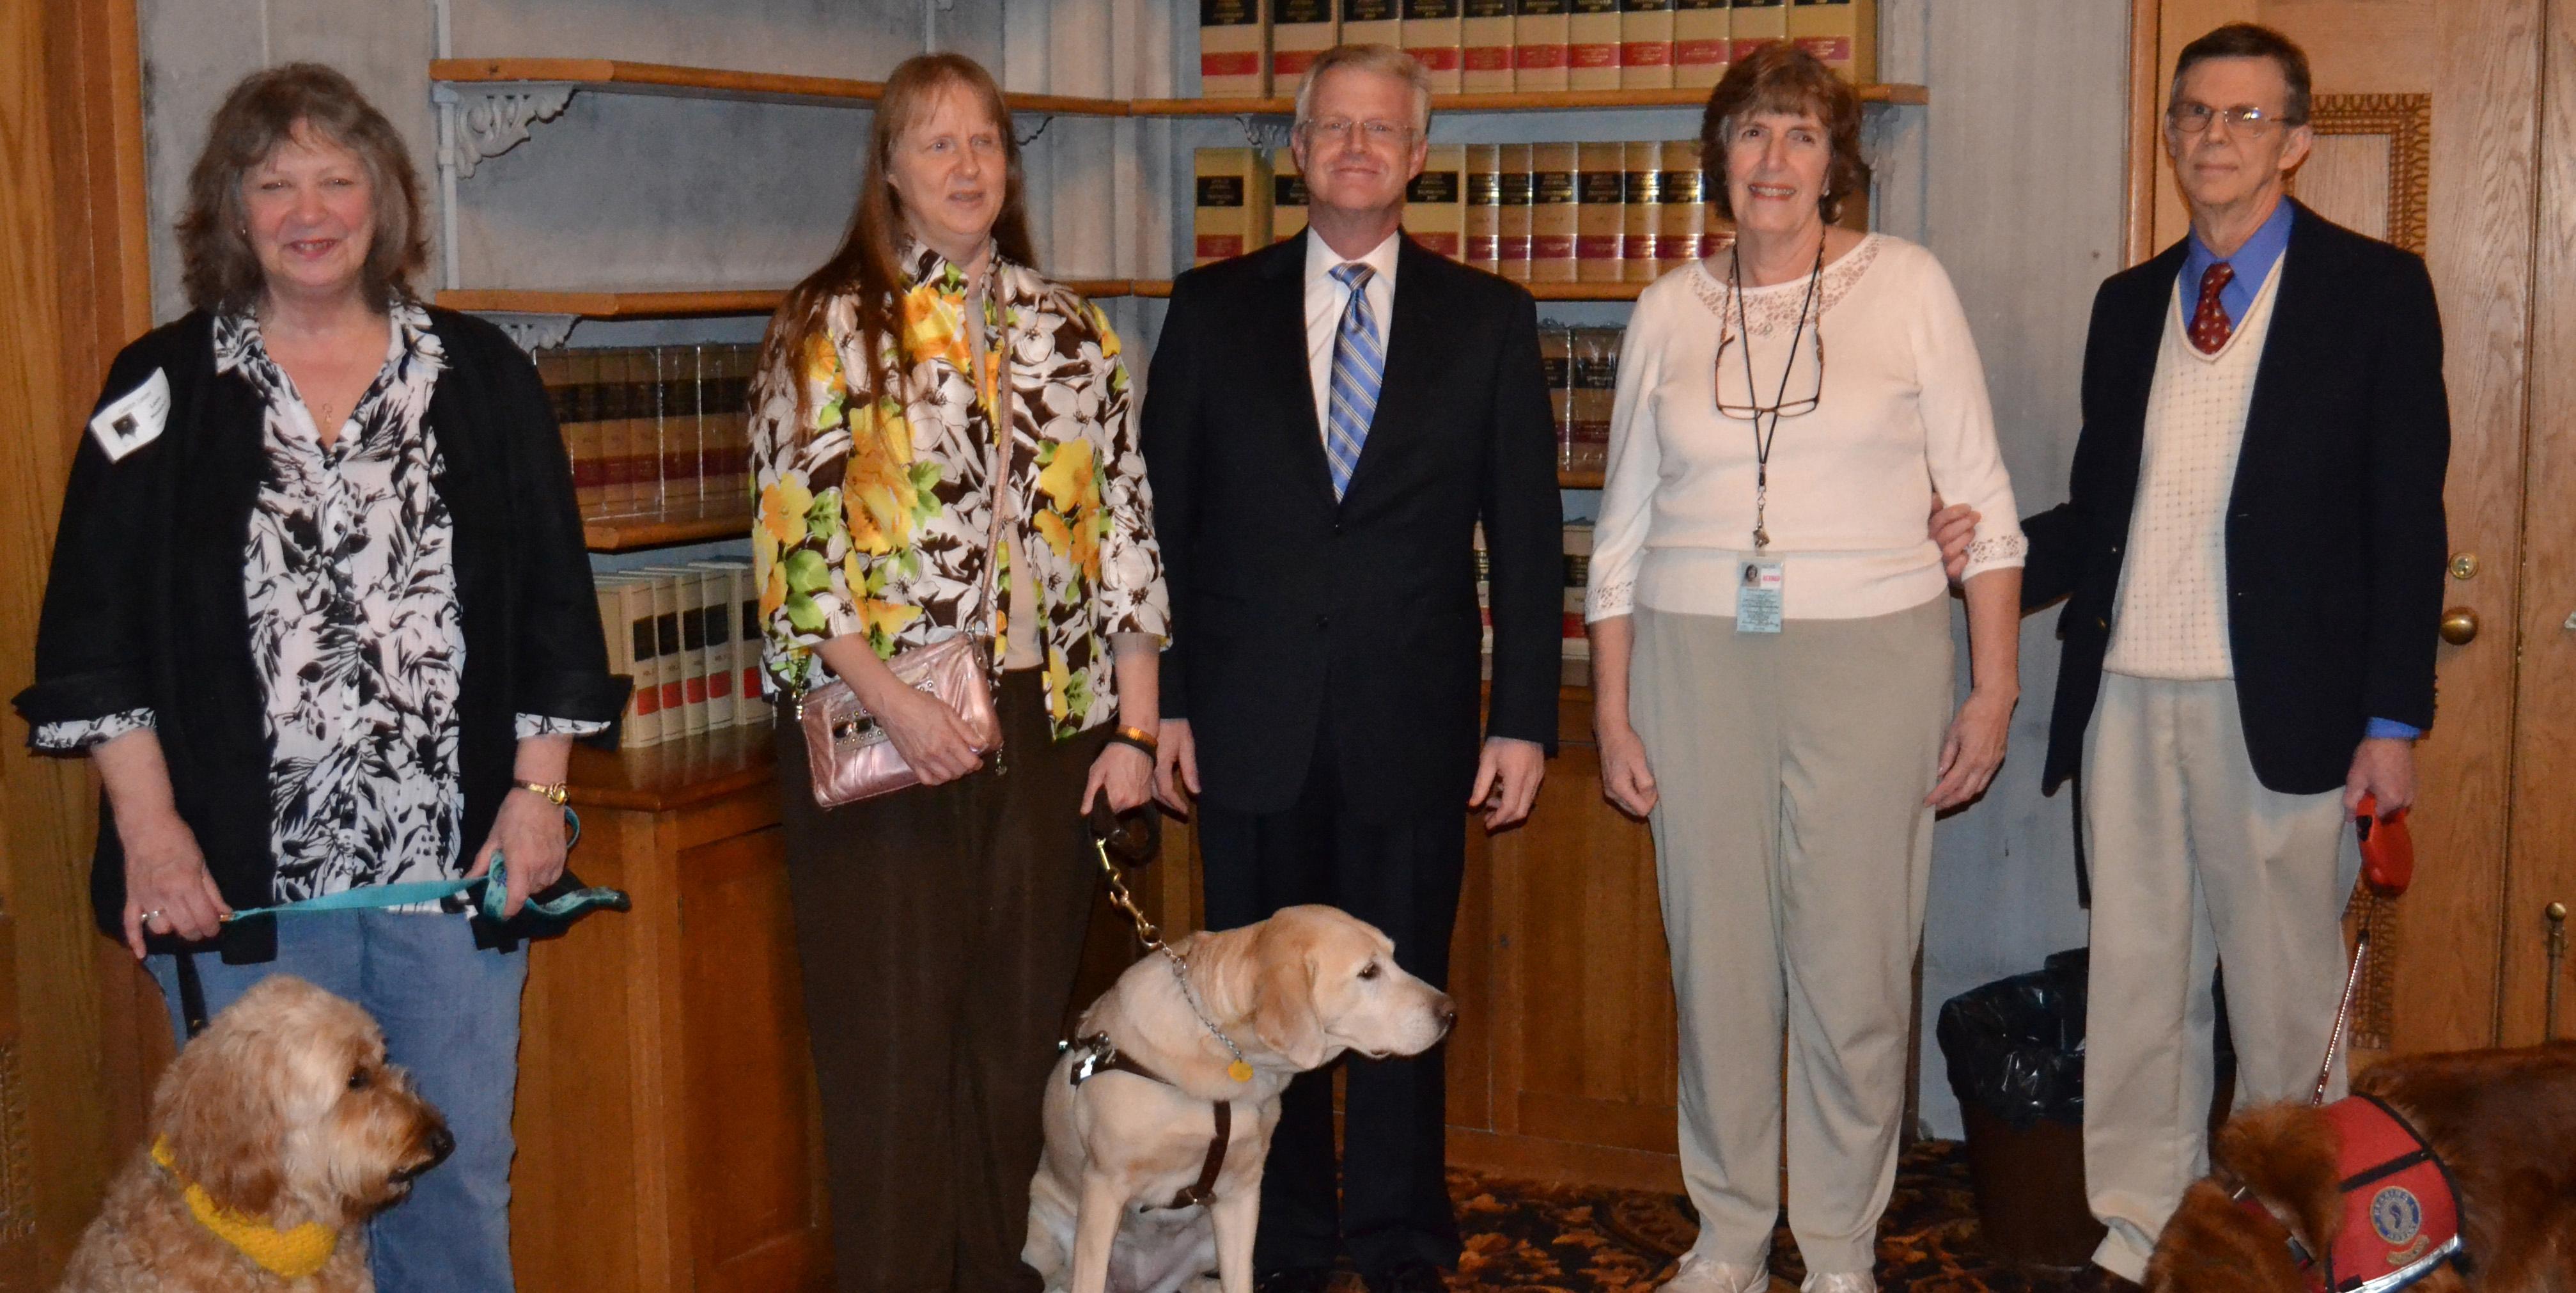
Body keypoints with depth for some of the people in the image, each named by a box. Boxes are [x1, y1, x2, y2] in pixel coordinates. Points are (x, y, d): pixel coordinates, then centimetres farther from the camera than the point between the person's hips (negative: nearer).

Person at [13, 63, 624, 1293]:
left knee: (460, 1180, 8)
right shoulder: (163, 392, 4)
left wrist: (537, 790, 1)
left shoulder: (481, 376, 7)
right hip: (242, 876, -1)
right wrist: (149, 830, -7)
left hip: (457, 863, 1)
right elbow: (95, 628, 1)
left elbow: (555, 603, 9)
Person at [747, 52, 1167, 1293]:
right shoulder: (830, 328, 0)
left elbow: (1127, 527, 10)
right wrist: (891, 701, -17)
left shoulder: (1070, 330, 10)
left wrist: (1135, 726, 4)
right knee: (894, 1034, 2)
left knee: (1018, 1024, 9)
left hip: (1049, 722, 4)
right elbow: (791, 540, -7)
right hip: (883, 727, -3)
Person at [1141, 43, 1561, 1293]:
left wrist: (1524, 718, -2)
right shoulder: (1214, 308, 6)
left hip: (1412, 722, 0)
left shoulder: (1488, 319, 6)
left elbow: (1526, 533, 4)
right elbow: (1163, 514, 6)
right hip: (1251, 721, 1)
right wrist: (1160, 698, 0)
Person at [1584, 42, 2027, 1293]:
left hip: (1871, 656, -2)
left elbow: (1979, 495, 2)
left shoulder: (1906, 285, 2)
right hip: (1697, 660, 2)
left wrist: (1994, 687, -2)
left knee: (1855, 963, 1)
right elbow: (1624, 523, 12)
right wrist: (1612, 711, 9)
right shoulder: (1670, 310, 8)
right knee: (1717, 955, 6)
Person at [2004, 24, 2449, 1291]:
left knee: (2287, 997, 4)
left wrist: (2393, 720, -8)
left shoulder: (2373, 290, 1)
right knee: (2135, 977, 10)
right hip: (2127, 694, 4)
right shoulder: (2127, 303, 14)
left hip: (2278, 702, -4)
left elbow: (2407, 521, -3)